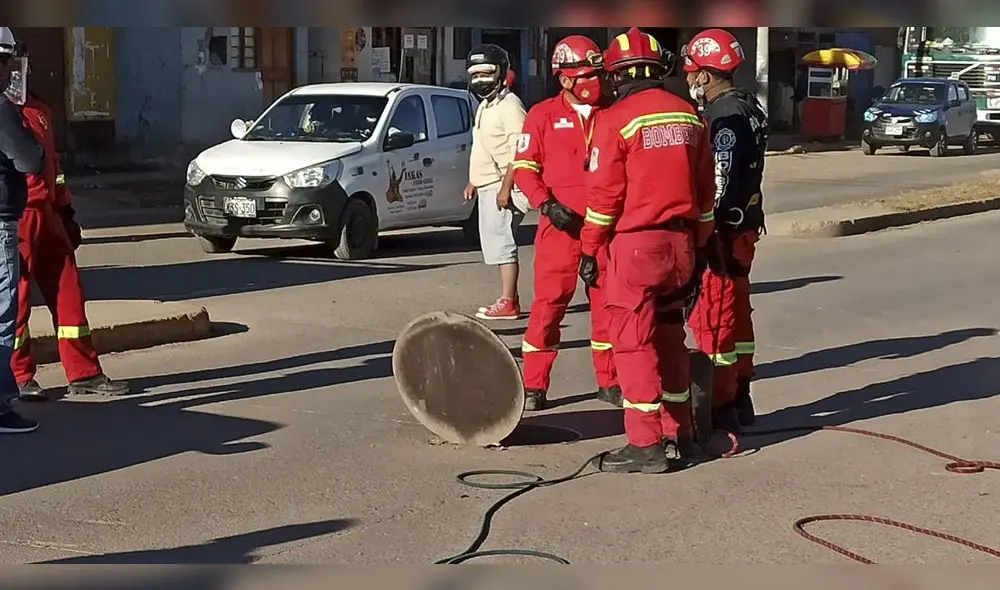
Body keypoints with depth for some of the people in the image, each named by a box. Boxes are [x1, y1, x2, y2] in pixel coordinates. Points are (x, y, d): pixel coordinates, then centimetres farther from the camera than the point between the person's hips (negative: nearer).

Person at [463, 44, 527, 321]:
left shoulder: (509, 106, -13)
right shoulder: (485, 106, 18)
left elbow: (520, 150, -20)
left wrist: (506, 187, -24)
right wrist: (474, 181, 25)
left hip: (501, 187, -10)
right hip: (487, 187, 10)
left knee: (501, 243, -10)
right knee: (495, 244, 10)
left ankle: (507, 303, -8)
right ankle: (510, 299, 15)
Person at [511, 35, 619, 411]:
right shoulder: (543, 115, -1)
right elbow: (524, 168, -1)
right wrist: (547, 205, -13)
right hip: (561, 226, -4)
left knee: (607, 302, 9)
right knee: (549, 303, -3)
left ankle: (609, 381, 20)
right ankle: (533, 386, 4)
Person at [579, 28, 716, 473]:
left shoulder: (616, 119, -10)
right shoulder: (689, 117, 9)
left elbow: (604, 194, -10)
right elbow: (705, 189, 13)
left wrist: (590, 250, -2)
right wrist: (697, 245, 21)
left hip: (636, 245, -7)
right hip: (679, 243, 7)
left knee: (634, 343, -2)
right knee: (669, 339, 16)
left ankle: (646, 445, -2)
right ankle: (677, 434, 23)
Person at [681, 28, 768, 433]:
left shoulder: (724, 116, -17)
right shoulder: (746, 109, 14)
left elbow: (719, 183, -22)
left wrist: (707, 233, -21)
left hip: (723, 229, -10)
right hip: (743, 224, 10)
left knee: (713, 318, -5)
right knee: (735, 313, 17)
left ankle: (721, 409, 0)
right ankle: (739, 399, 27)